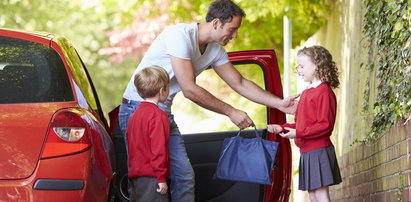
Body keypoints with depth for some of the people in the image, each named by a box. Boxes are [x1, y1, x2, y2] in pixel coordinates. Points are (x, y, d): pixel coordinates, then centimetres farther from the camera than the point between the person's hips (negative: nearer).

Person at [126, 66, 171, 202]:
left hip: (135, 175, 9)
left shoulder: (135, 115, 16)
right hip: (151, 178, -9)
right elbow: (159, 149, -17)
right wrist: (161, 178, -16)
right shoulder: (158, 115, -12)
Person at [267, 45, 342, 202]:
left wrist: (298, 133, -20)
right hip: (306, 152, 9)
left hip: (318, 150, -9)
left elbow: (325, 125, -18)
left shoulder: (324, 91, -12)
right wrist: (282, 128, 7)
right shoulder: (306, 93, 16)